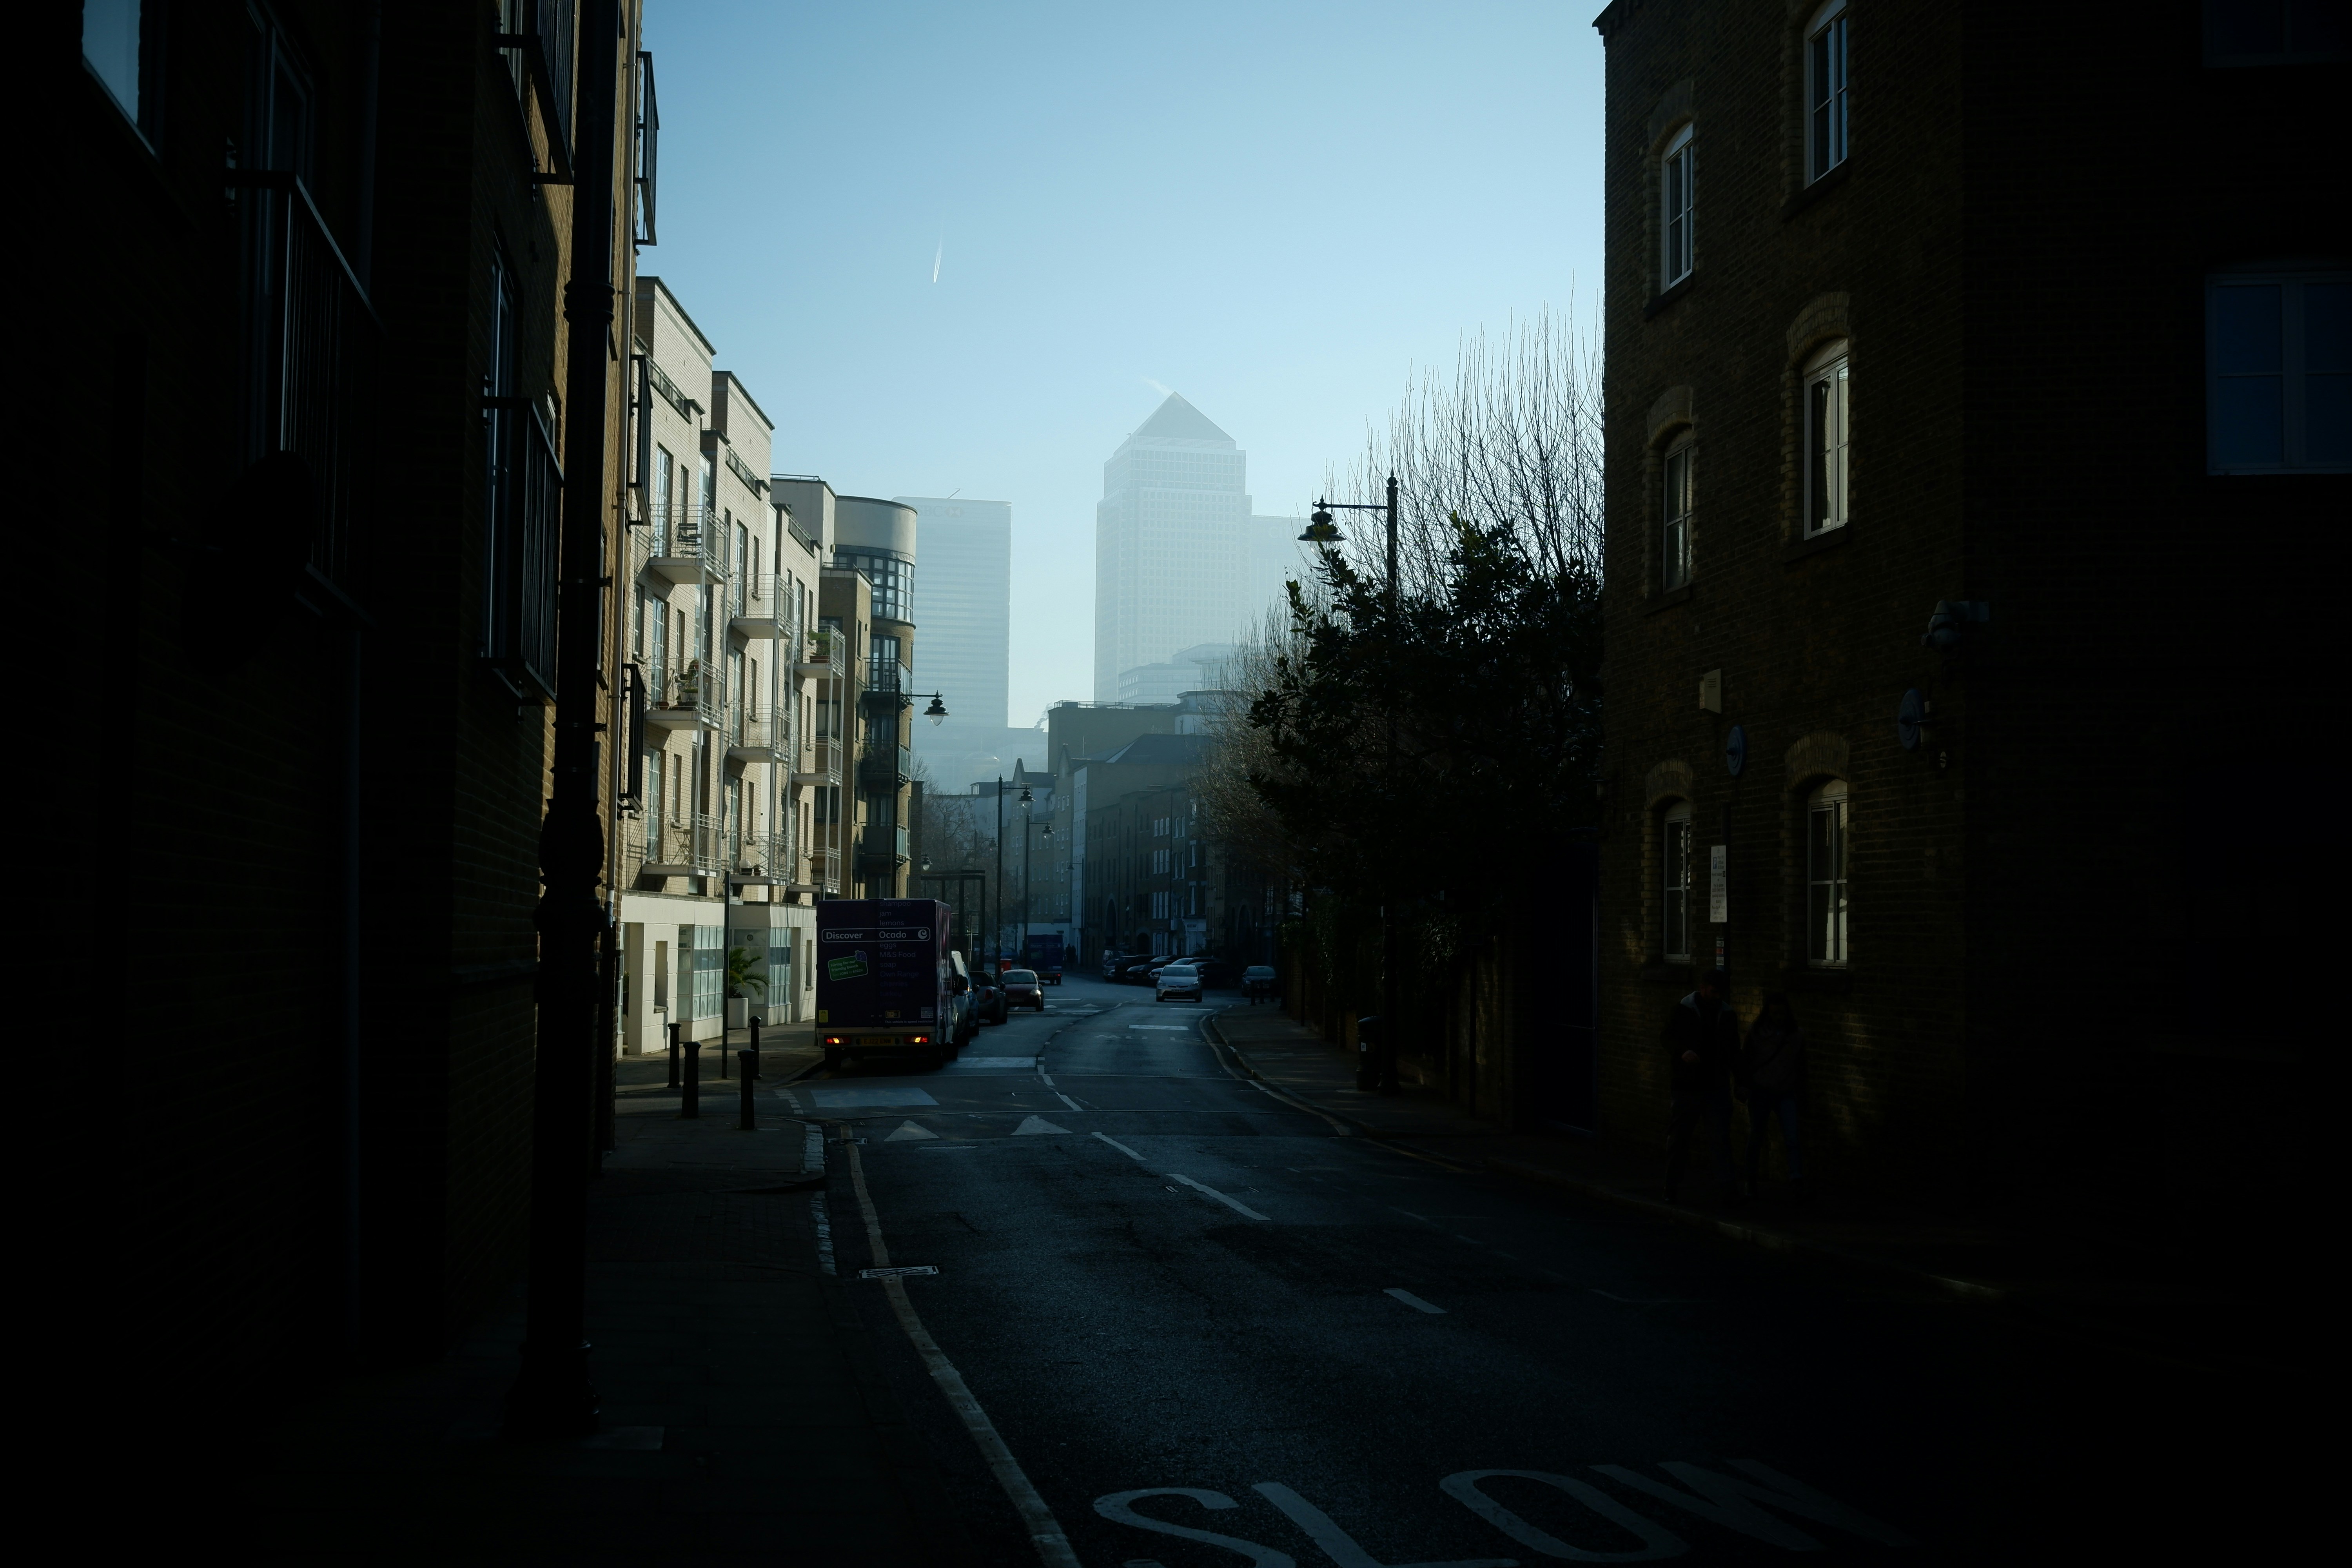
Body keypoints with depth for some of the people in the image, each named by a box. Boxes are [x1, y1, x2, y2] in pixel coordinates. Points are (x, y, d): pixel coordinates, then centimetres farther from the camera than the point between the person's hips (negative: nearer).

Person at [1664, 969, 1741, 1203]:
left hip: (1717, 1085, 2)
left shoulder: (1728, 1014, 10)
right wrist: (1683, 1053, -22)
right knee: (1679, 1137, 4)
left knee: (1722, 1137, -6)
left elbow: (1733, 1050, 18)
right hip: (1687, 1085, -2)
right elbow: (1670, 1039, -2)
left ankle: (1728, 1187, -5)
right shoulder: (1682, 1010, 1)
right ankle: (1672, 1188, 14)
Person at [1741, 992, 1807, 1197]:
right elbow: (1745, 1059, 5)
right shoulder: (1755, 1032, 1)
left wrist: (1800, 1092, 13)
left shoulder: (1797, 1036, 6)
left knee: (1791, 1139, -13)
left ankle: (1797, 1180, -22)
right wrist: (1744, 1085, 1)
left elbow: (1800, 1066, 13)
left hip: (1786, 1095, 0)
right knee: (1757, 1136, 7)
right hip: (1761, 1092, 0)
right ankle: (1752, 1178, 18)